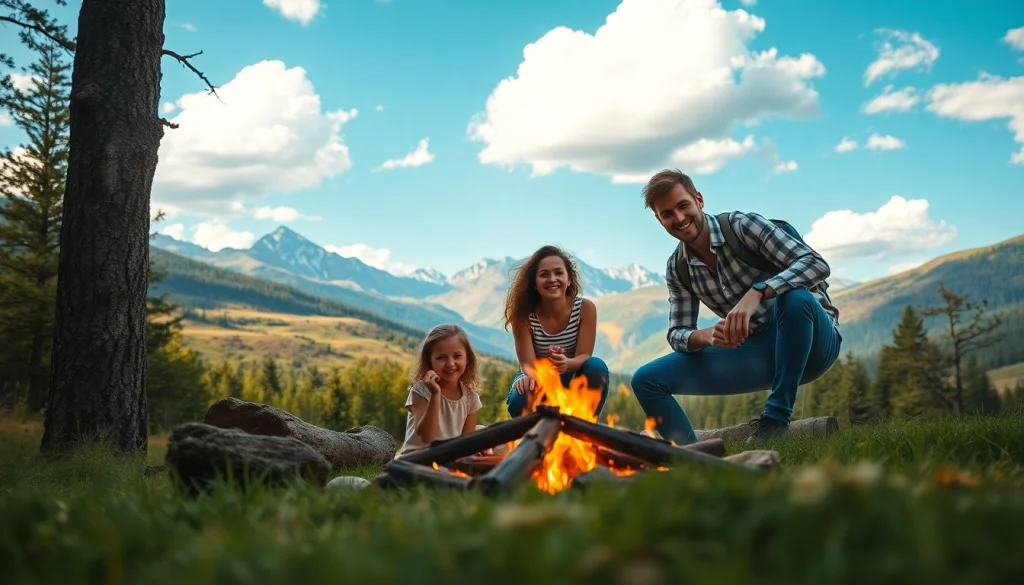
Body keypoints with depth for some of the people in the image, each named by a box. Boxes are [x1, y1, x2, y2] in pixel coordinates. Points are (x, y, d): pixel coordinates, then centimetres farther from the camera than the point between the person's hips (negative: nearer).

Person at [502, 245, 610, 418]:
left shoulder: (585, 308, -17)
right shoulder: (523, 313, -17)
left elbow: (584, 357, -19)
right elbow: (527, 363, -21)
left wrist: (567, 363, -44)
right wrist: (530, 375, -47)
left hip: (570, 381, 1)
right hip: (539, 380, 0)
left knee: (596, 366, -33)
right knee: (519, 402, -35)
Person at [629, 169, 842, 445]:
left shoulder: (742, 226, -14)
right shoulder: (677, 269, 2)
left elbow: (817, 263, -24)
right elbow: (677, 334, 0)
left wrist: (755, 294, -40)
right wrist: (707, 335, -24)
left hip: (811, 341, -4)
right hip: (761, 354, 4)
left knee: (795, 296, -40)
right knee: (646, 380, -6)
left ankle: (775, 419, -27)